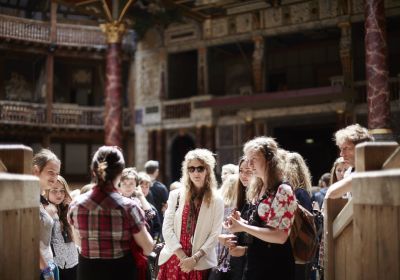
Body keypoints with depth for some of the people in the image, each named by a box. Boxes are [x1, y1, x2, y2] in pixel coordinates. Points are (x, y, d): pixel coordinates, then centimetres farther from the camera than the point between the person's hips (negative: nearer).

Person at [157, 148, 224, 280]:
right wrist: (182, 257, -10)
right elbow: (167, 228, -1)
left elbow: (215, 235, -4)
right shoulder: (176, 195, 4)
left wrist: (195, 258, -13)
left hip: (200, 264, -1)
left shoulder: (216, 201, 0)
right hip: (173, 259, 1)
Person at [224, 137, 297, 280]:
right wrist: (242, 222, 2)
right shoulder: (258, 189, 10)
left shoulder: (283, 190, -15)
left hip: (275, 264, -8)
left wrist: (243, 227, -20)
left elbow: (280, 236, -23)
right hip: (255, 262, 8)